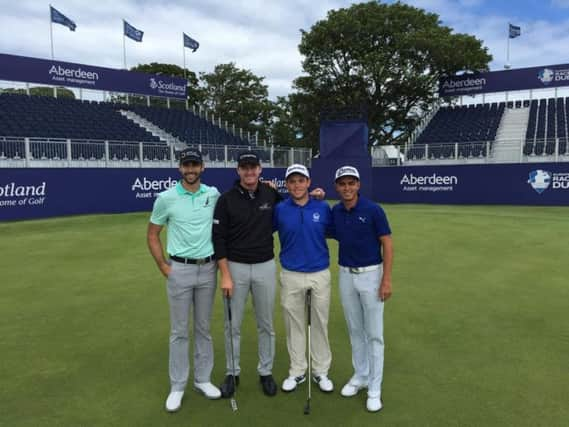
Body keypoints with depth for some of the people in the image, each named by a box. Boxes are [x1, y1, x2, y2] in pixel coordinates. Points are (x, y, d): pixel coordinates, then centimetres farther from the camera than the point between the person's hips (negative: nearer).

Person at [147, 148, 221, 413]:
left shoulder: (214, 195, 1)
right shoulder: (166, 198, -7)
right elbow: (152, 235, 1)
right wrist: (163, 267, -4)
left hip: (208, 269, 3)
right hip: (180, 270, -2)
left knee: (204, 328, 13)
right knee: (179, 331, 6)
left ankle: (203, 380, 28)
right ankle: (177, 386, 20)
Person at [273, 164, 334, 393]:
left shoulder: (323, 207, -1)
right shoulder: (279, 210, -3)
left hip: (320, 275, 0)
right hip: (291, 277, 0)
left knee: (320, 324, 11)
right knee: (294, 325, 11)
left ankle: (321, 371, 27)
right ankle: (297, 371, 27)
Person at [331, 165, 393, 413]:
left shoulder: (373, 210, -14)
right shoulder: (334, 212, 1)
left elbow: (387, 244, -11)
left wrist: (386, 279, -16)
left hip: (371, 274, -4)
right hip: (345, 275, 5)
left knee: (374, 333, 2)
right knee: (355, 331, 14)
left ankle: (374, 388, 12)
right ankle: (360, 376, 29)